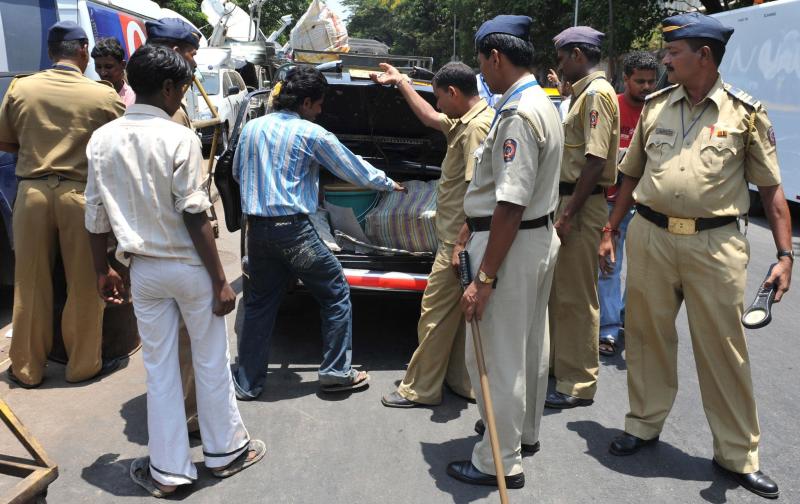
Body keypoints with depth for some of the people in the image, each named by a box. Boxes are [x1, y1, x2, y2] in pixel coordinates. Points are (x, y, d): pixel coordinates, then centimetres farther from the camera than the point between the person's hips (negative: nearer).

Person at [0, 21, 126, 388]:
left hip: (33, 191, 2)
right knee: (85, 284, 9)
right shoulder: (105, 96, -7)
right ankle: (84, 365, 21)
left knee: (31, 283, 12)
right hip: (82, 193, -2)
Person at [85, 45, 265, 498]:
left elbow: (97, 215, 5)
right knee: (211, 362, 12)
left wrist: (103, 270, 17)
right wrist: (220, 280, -12)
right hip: (189, 266, -4)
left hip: (143, 269, 4)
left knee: (159, 369, 12)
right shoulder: (179, 138, -14)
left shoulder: (102, 139, 2)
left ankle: (167, 469, 20)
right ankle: (225, 450, 28)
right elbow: (194, 216, -17)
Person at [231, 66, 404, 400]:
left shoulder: (252, 128, 9)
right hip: (293, 229, -6)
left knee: (259, 303, 15)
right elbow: (354, 170, 2)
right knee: (336, 294, 9)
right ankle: (335, 372, 14)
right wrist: (390, 184, 18)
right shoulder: (311, 134, -6)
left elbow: (237, 172, 22)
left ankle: (246, 383, 20)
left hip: (257, 230, 6)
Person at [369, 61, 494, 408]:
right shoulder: (466, 121, 13)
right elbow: (430, 118, 30)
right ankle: (462, 382, 27)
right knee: (460, 314, 16)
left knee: (436, 313, 0)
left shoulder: (476, 126, -19)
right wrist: (401, 82, 35)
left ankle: (419, 389, 12)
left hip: (459, 241, -10)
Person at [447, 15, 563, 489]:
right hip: (541, 237, 11)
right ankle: (525, 431, 39)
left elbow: (510, 205, -27)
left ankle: (500, 462, 15)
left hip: (512, 245, -11)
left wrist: (484, 279, -25)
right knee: (530, 344, 21)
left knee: (497, 356, 1)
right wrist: (468, 231, 19)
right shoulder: (545, 105, 11)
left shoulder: (517, 115, -22)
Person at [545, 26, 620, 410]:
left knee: (577, 296, -3)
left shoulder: (597, 93, -13)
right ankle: (559, 363, 33)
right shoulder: (583, 93, 18)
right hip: (568, 199, 10)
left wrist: (569, 214, -22)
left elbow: (596, 161, -21)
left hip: (582, 205, -10)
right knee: (560, 291, 18)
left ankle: (578, 384, 8)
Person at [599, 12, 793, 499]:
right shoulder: (655, 107, 8)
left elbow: (772, 188, 1)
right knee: (647, 336, 12)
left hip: (715, 244, -3)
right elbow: (632, 175, 14)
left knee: (724, 350, 5)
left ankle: (738, 454, 20)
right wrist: (610, 232, 11)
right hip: (650, 236, 3)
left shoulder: (746, 113, -1)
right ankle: (644, 424, 32)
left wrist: (785, 254, -7)